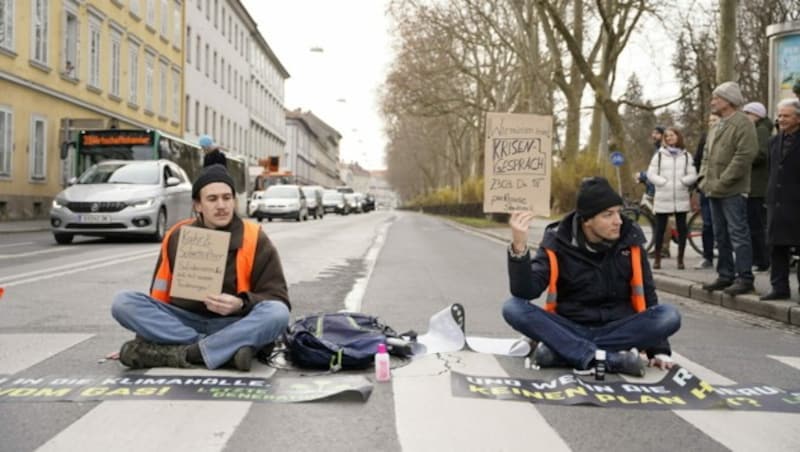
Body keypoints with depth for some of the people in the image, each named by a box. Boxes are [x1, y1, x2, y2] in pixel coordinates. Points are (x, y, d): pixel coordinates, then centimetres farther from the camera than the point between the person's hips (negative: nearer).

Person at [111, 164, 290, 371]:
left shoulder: (254, 239, -4)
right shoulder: (177, 237, 4)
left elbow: (278, 300, -7)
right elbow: (159, 295, 13)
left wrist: (241, 304, -25)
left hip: (234, 325, -2)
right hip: (181, 322, 3)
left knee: (277, 313, -32)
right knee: (123, 302, -20)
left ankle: (180, 353, -33)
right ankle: (227, 349, -29)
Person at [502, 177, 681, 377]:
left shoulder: (630, 238, -2)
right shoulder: (558, 242, -8)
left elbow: (646, 292, 8)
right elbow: (526, 291, -16)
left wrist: (658, 349, 4)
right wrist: (519, 247, -32)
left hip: (618, 329, 2)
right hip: (570, 330, -1)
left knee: (670, 315, -26)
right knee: (514, 308, -26)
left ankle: (561, 350, -28)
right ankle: (612, 359, -35)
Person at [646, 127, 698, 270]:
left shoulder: (686, 155, 8)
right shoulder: (659, 155, 6)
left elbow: (693, 175, 2)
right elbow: (651, 174, 1)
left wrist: (681, 182, -13)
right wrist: (663, 183, -12)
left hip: (681, 198, 1)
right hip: (663, 198, -1)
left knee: (682, 229, 4)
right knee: (660, 228, 3)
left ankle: (680, 259, 12)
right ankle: (657, 258, 13)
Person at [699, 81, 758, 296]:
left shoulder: (742, 124, -10)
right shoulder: (717, 127, 19)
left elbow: (745, 155, -19)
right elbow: (707, 155, 23)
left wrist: (722, 182, -20)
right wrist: (704, 178, 7)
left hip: (733, 191, -9)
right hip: (715, 191, 9)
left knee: (738, 234, -7)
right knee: (721, 236, 13)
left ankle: (744, 278, -2)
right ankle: (725, 276, 21)